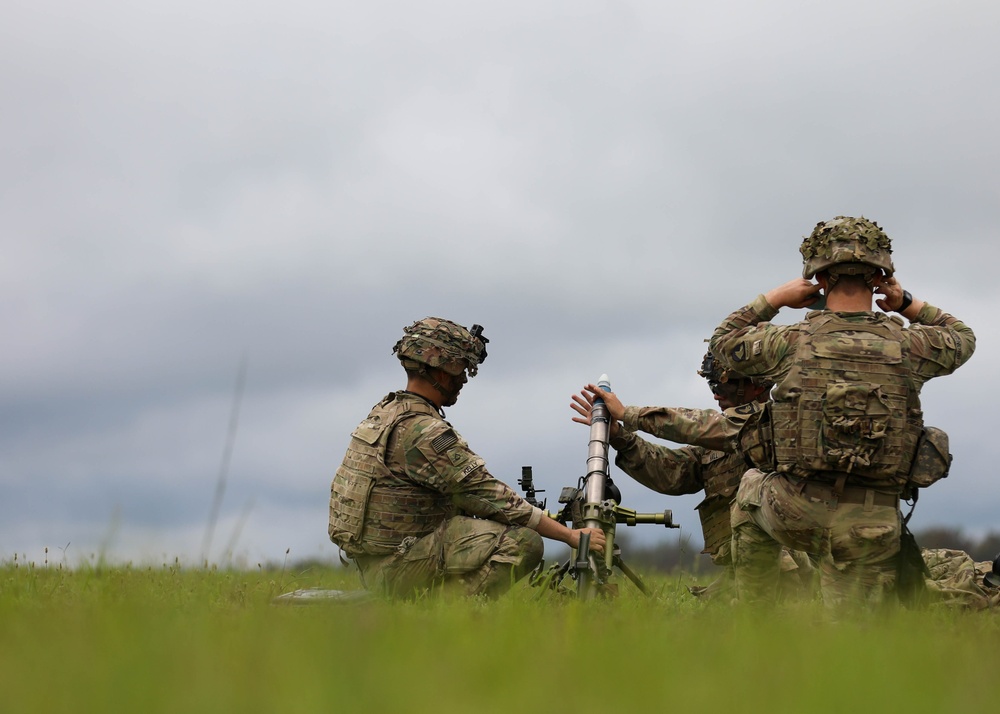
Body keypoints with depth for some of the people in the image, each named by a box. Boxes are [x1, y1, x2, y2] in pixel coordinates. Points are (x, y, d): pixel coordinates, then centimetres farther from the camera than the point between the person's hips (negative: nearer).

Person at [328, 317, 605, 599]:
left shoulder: (385, 410, 12)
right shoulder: (424, 432, -18)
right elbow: (493, 498, -18)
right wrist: (571, 535, -13)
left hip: (374, 566, 10)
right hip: (401, 569, -10)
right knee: (524, 542, -18)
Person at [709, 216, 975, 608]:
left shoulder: (790, 341, -6)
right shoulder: (909, 346, -3)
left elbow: (724, 340, 14)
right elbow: (962, 338, 21)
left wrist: (775, 298, 17)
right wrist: (908, 304, 15)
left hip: (793, 513, 1)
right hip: (869, 526, 0)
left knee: (751, 489, 33)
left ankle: (751, 615, 31)